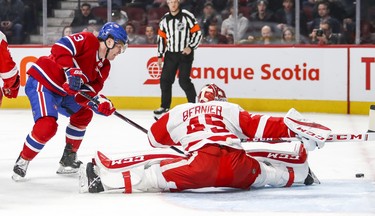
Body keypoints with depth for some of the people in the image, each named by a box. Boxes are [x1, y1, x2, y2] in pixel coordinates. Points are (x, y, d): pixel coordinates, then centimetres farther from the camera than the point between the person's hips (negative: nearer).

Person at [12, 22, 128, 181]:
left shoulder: (104, 66, 10)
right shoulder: (87, 40, -14)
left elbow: (88, 91, 3)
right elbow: (60, 47, -28)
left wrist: (99, 103, -18)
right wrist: (71, 71, -36)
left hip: (61, 91, 10)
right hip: (41, 82, -10)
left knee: (84, 113, 22)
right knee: (47, 125, -25)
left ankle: (69, 158, 29)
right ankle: (22, 161, -6)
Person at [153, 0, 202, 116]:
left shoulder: (187, 16, -9)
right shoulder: (165, 19, 7)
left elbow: (197, 33, -8)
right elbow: (161, 38, 13)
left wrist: (190, 47, -16)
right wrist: (160, 55, 9)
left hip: (185, 53, -5)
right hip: (170, 54, 5)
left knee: (184, 81, -12)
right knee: (165, 79, 4)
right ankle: (165, 106, 15)